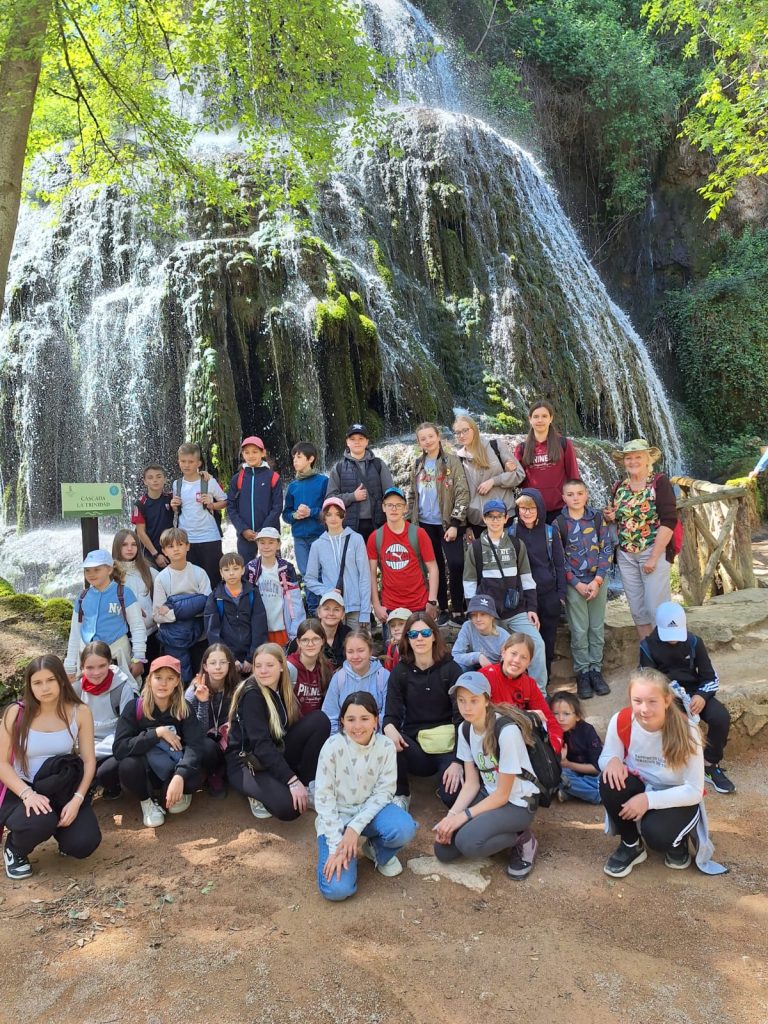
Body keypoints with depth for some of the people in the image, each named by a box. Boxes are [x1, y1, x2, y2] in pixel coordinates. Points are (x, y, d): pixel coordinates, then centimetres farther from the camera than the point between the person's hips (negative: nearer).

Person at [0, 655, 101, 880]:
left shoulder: (79, 712, -7)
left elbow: (89, 761, -5)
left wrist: (77, 799, -20)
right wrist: (27, 794, -25)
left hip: (63, 790, 2)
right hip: (20, 790, -2)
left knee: (84, 844, -18)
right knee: (40, 822, -35)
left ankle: (58, 824, 18)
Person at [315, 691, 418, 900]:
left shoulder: (386, 746, -13)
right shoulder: (333, 746, -20)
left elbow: (383, 791, -10)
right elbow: (323, 797, -16)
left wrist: (355, 827, -22)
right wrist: (336, 845, -20)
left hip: (369, 811, 2)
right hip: (336, 817, -2)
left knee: (404, 829, -30)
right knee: (337, 889, -21)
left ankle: (378, 851, 5)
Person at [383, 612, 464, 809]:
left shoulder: (451, 669, -4)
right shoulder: (400, 671, 2)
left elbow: (461, 716, -9)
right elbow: (392, 714, -5)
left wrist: (457, 761, -19)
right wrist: (389, 727, -31)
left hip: (447, 744, -2)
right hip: (415, 744, 2)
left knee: (453, 795, -26)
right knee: (387, 740, -30)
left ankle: (444, 772, 11)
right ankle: (400, 795, -4)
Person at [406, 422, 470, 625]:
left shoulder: (452, 461, -4)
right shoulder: (418, 465, 11)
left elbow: (462, 493, -9)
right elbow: (412, 495, 18)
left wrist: (455, 523, -15)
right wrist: (407, 521, 10)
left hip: (448, 523, -4)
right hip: (425, 524, 4)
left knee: (456, 565, -11)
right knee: (436, 567, 8)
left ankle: (458, 611, -1)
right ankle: (442, 610, 17)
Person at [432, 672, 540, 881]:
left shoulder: (507, 730, -27)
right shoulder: (465, 729, -4)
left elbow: (503, 794, -20)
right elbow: (471, 783, 0)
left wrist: (464, 815, -20)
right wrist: (451, 815, -14)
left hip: (518, 802, -7)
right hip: (489, 795, 7)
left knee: (467, 842, -28)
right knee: (443, 849, -5)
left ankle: (522, 841, -2)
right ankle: (497, 833, 14)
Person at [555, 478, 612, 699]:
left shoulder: (597, 518, 2)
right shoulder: (558, 523, -4)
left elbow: (606, 550, 1)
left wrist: (597, 580, -8)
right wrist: (577, 584, -10)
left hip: (598, 581, 2)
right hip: (574, 583, -2)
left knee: (597, 628, 6)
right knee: (579, 631, 1)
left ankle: (595, 670, 17)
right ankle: (582, 673, 11)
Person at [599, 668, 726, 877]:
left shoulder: (686, 731, -26)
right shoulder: (620, 721, -20)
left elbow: (694, 791, -20)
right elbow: (606, 756, -5)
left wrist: (649, 800, -30)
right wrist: (612, 760, -31)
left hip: (679, 799, -2)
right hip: (640, 790, 3)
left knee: (655, 833, -32)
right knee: (610, 782, -30)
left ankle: (677, 841, 7)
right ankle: (631, 845, -3)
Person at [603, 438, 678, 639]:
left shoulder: (659, 482, -8)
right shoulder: (619, 487, 9)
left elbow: (668, 521, -15)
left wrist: (654, 557, -18)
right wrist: (611, 517, -3)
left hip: (654, 552, -6)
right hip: (626, 555, 6)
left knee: (658, 609, -6)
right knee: (638, 610, 10)